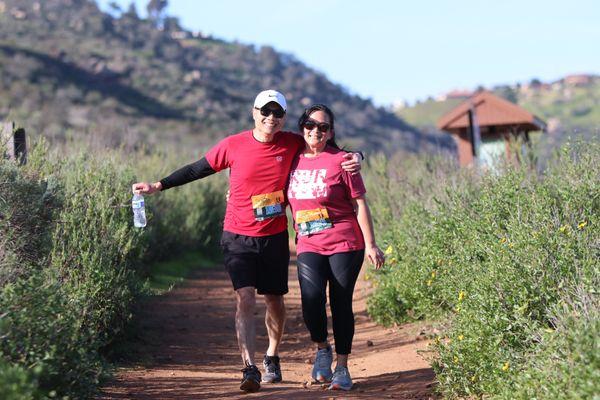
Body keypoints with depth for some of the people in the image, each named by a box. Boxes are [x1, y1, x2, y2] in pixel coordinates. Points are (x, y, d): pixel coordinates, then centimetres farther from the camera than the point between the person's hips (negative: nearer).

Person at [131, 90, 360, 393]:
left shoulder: (293, 144, -4)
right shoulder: (233, 146, -7)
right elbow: (197, 169, 2)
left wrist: (353, 158, -9)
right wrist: (158, 186, 0)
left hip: (275, 237, 2)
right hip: (239, 237, -2)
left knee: (274, 299, 14)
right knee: (245, 298, -14)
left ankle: (272, 358, 36)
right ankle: (249, 368, -17)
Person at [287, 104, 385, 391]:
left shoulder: (340, 160, -3)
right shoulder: (293, 160, 8)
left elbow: (360, 204, -3)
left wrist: (370, 244, -6)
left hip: (345, 243, -2)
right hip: (309, 246, 2)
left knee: (341, 304, 1)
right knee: (311, 300, -18)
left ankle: (342, 367, 16)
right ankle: (322, 349, 10)